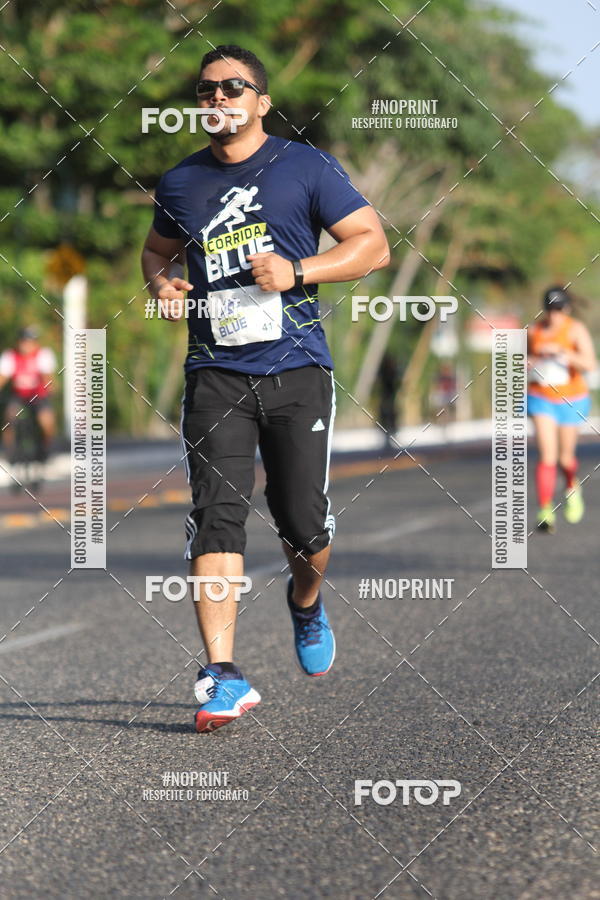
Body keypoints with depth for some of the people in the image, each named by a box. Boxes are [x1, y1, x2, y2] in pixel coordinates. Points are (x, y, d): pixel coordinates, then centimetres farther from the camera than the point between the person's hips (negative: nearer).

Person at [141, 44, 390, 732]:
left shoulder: (306, 167, 3)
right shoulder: (180, 183, 13)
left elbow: (373, 244, 0)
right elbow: (157, 250, 30)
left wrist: (296, 272, -13)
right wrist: (159, 282, 6)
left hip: (296, 368, -2)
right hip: (215, 372, 2)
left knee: (304, 524, -1)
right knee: (216, 516, -12)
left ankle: (306, 602, 35)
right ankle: (222, 678, -15)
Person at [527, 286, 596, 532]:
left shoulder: (576, 330, -12)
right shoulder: (534, 331, 0)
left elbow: (589, 364, -23)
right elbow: (526, 355, 19)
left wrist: (561, 352, -35)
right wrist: (527, 363, -5)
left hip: (571, 400, -1)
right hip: (541, 399, 1)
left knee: (565, 457, 11)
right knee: (547, 456, -13)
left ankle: (572, 488, 46)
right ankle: (546, 512, -14)